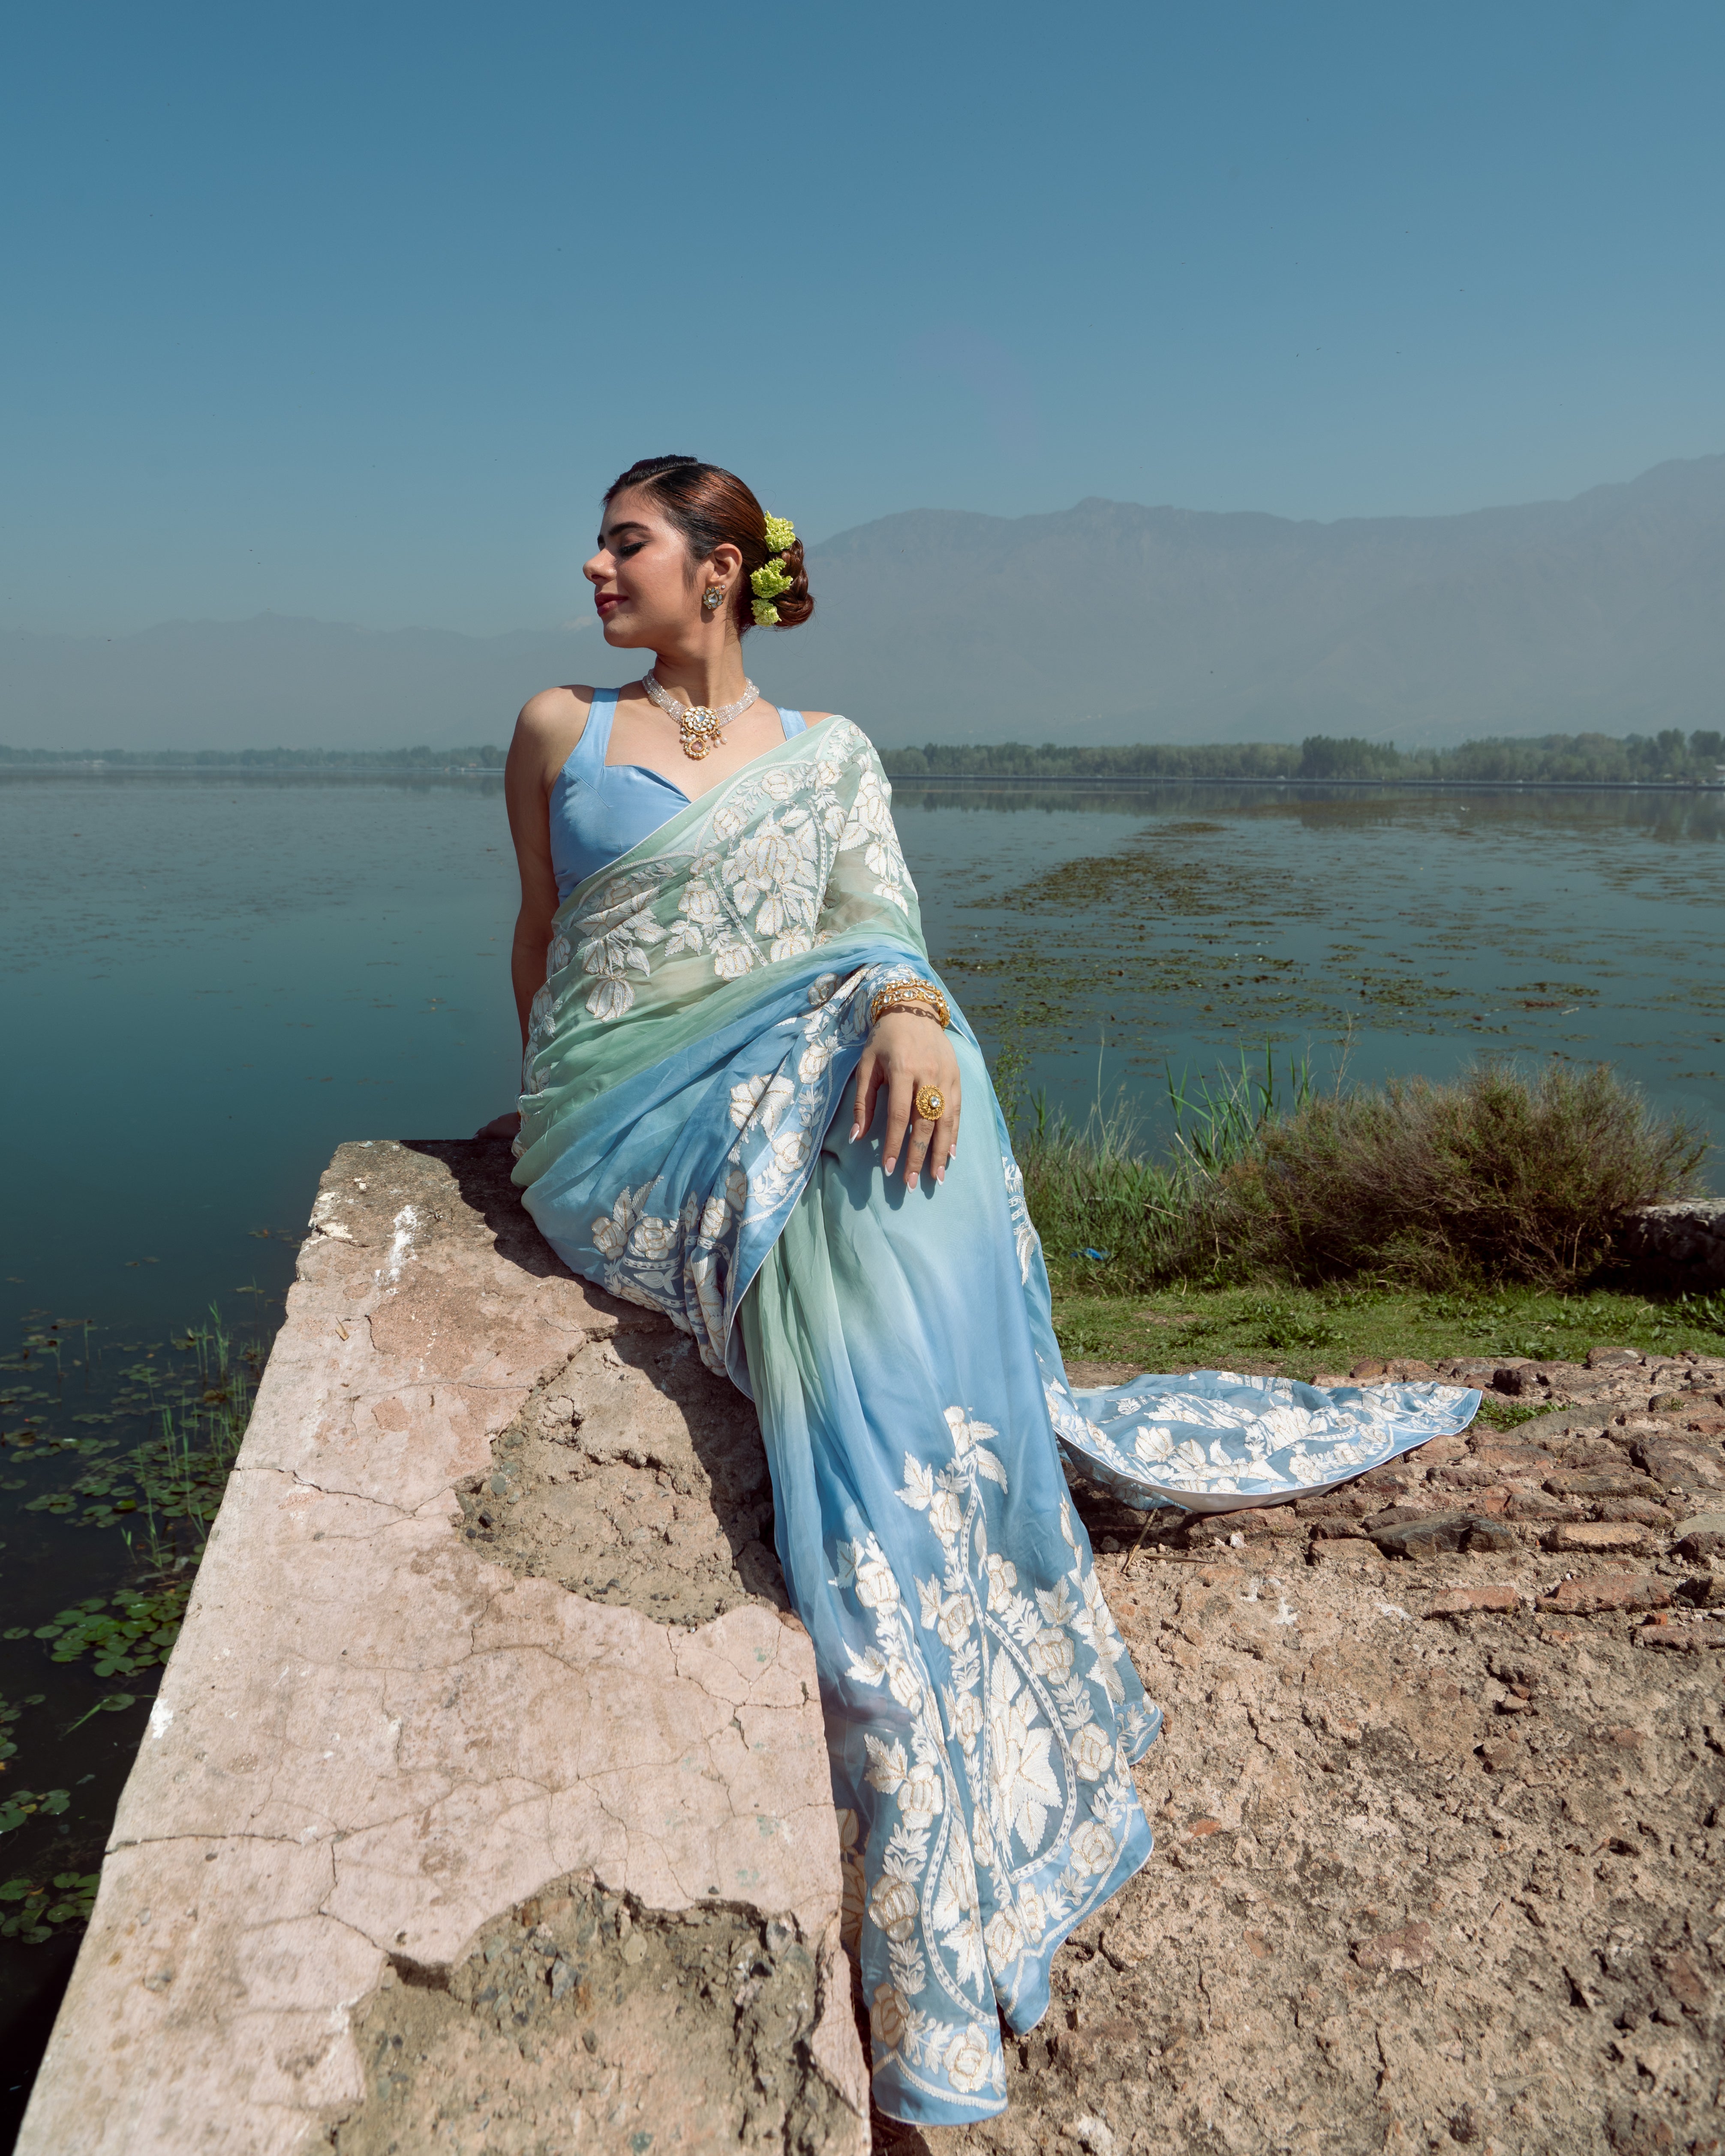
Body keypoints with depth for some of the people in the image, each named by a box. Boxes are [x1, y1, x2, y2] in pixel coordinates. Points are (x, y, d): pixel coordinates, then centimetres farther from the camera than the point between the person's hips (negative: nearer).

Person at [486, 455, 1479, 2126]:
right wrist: (552, 1101, 20)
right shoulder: (559, 731, 12)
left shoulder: (828, 756, 12)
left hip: (787, 1107, 2)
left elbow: (885, 934, -1)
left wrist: (908, 1010, -22)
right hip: (613, 1137, -2)